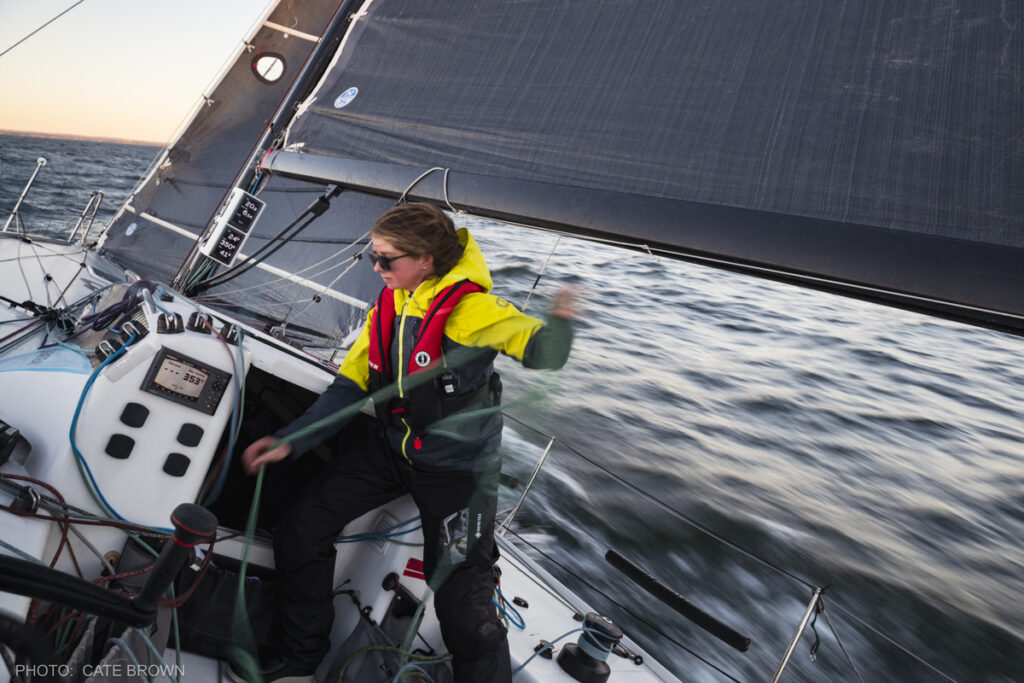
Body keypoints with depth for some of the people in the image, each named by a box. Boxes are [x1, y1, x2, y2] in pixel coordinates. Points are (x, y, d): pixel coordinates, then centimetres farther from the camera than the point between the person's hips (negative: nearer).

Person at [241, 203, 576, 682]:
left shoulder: (469, 308, -21)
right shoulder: (387, 307, 0)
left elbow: (543, 353, -28)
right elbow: (350, 385, 4)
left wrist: (559, 322, -52)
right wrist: (291, 442, -3)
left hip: (457, 468, -7)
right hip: (390, 448, 7)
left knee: (461, 605, -9)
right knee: (298, 533, 7)